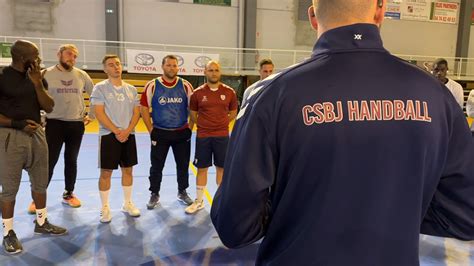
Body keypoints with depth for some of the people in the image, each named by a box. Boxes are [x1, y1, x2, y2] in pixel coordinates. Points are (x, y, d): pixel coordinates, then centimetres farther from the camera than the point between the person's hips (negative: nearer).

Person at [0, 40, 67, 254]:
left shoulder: (37, 77, 7)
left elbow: (49, 108, 2)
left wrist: (37, 84, -9)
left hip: (36, 134, 6)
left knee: (40, 182, 14)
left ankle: (42, 222, 31)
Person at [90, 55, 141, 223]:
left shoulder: (131, 89, 9)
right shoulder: (100, 88, -4)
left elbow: (136, 113, 5)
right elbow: (99, 114, -10)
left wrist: (127, 131, -9)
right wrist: (116, 131, -15)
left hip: (129, 135, 4)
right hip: (109, 135, -4)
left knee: (128, 170, 11)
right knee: (106, 172, 0)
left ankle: (127, 203, 25)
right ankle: (105, 208, 13)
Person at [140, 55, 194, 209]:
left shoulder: (185, 86, -1)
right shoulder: (152, 86, -5)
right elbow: (144, 108, -2)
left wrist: (190, 128, 1)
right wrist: (151, 130, -5)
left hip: (182, 133, 2)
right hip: (160, 132, -1)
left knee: (183, 165, 11)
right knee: (156, 166, 7)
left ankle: (182, 192, 30)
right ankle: (154, 195, 24)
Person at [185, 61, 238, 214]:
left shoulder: (229, 92, -1)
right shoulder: (197, 93, -2)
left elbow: (233, 113, 10)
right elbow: (193, 115, 9)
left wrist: (221, 123, 1)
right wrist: (204, 124, 2)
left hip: (222, 136, 0)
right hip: (203, 136, 0)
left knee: (221, 167, 9)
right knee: (202, 168, 7)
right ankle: (199, 201, 22)